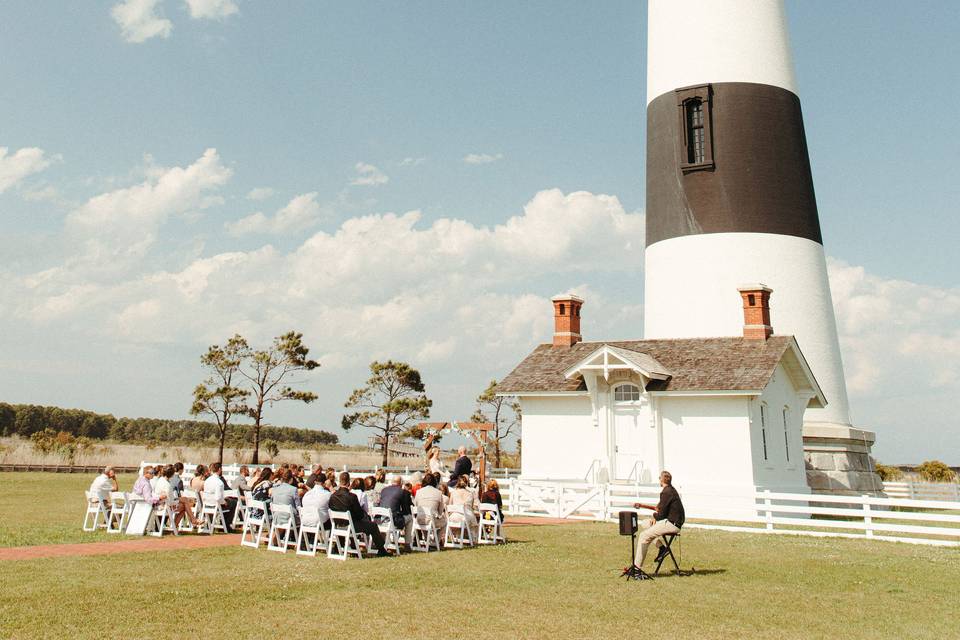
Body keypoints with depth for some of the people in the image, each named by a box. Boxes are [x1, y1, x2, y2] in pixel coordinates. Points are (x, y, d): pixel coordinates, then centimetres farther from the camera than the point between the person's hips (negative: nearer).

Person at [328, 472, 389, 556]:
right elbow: (359, 514, -18)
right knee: (373, 525, 13)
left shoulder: (333, 496, -10)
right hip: (352, 526, -6)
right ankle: (381, 550, 21)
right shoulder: (352, 496, -25)